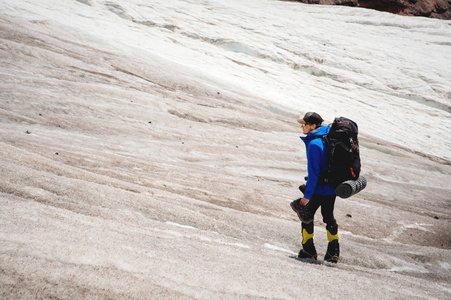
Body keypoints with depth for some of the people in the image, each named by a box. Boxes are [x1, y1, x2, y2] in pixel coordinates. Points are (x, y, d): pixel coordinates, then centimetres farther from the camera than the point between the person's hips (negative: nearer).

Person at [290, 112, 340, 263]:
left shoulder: (314, 144, -23)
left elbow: (313, 172, -25)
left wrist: (307, 195, -22)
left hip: (319, 189, -8)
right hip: (333, 187, 8)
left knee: (306, 215, 8)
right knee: (328, 216, 19)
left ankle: (309, 251, 16)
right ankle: (333, 252, 24)